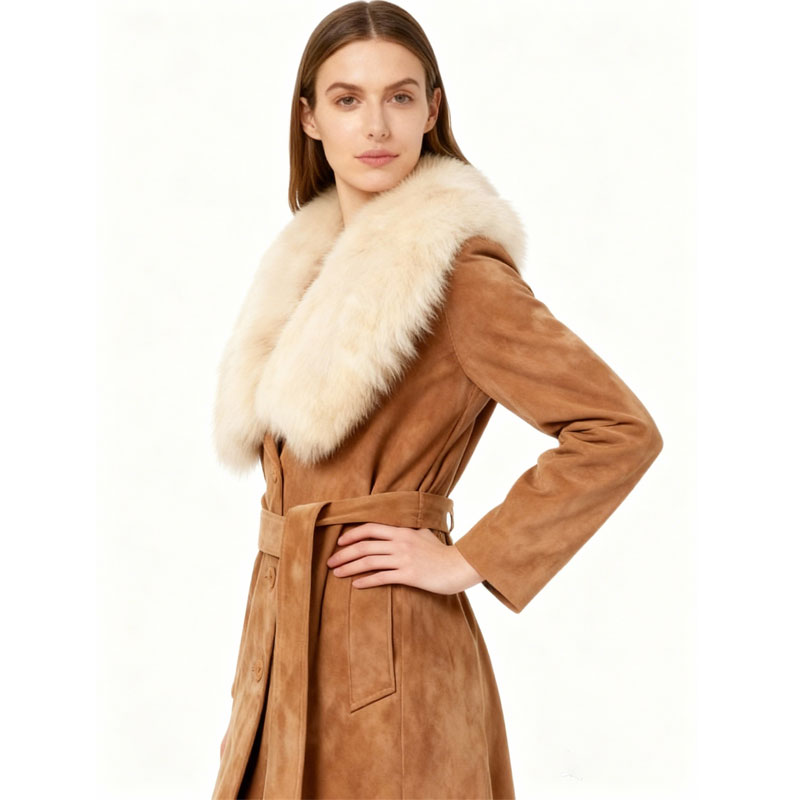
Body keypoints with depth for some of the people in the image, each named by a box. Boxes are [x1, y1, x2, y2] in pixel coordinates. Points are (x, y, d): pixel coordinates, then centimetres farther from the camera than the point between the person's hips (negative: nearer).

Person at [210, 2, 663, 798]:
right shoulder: (312, 260, 8)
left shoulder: (456, 268, -15)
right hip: (285, 639, 7)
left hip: (382, 655, -7)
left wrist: (468, 560, -15)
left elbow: (621, 430, -19)